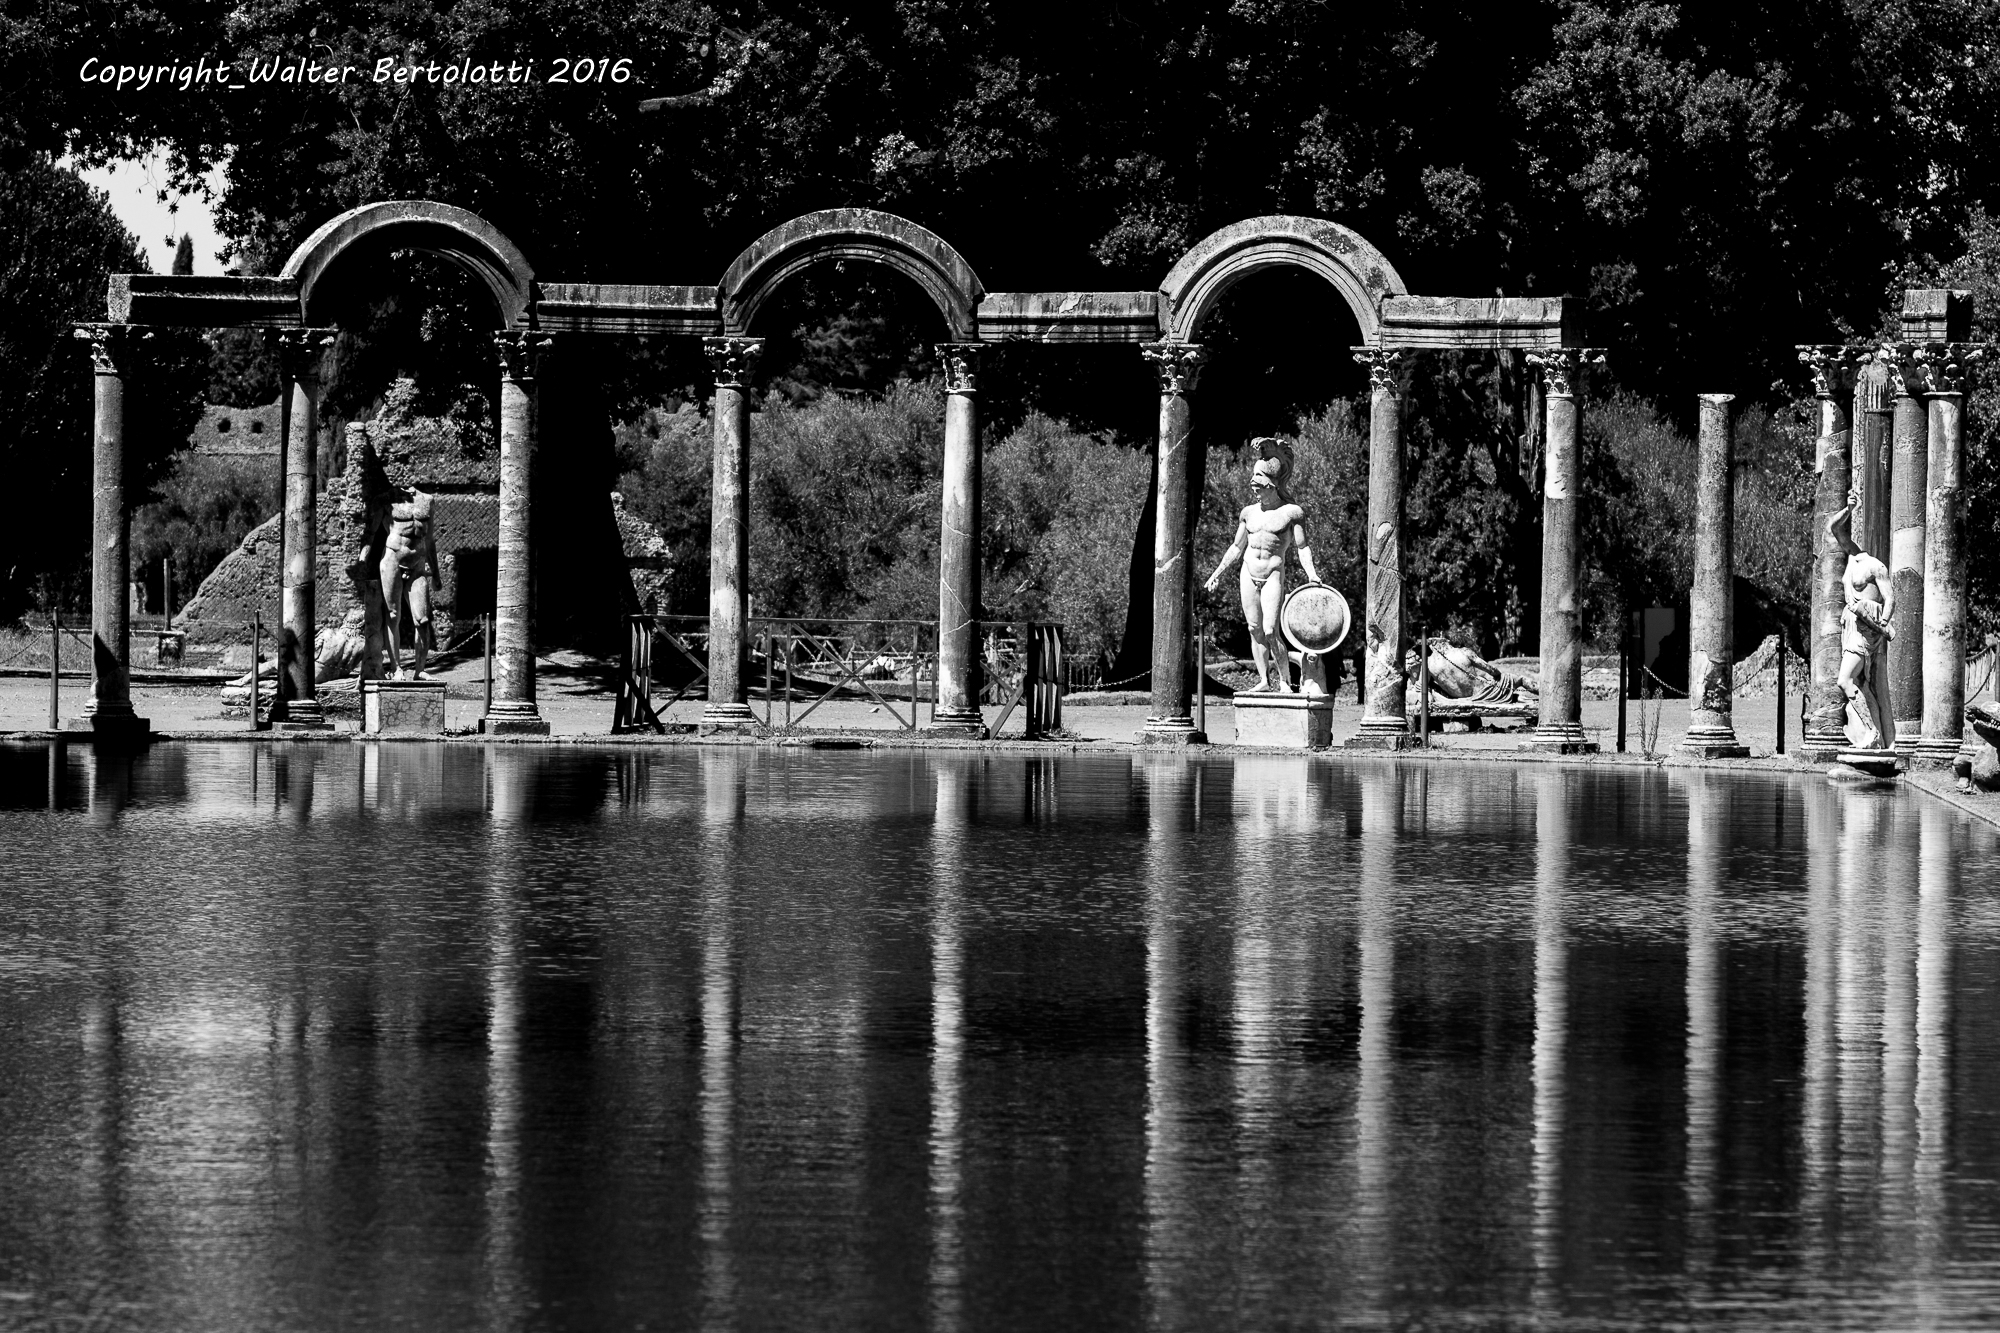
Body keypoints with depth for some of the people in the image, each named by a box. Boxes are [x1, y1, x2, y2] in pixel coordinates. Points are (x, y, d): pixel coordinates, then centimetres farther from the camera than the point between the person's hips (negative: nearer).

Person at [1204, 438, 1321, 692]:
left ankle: (1285, 681, -5)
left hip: (1273, 576, -5)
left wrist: (1311, 573, -19)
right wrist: (1218, 573, 17)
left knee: (1270, 631, -14)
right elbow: (1237, 546, 19)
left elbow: (1302, 546, -5)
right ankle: (1264, 681, 10)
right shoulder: (1249, 512, 10)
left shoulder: (1291, 511, -4)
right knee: (1254, 629, 3)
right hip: (1248, 574, 5)